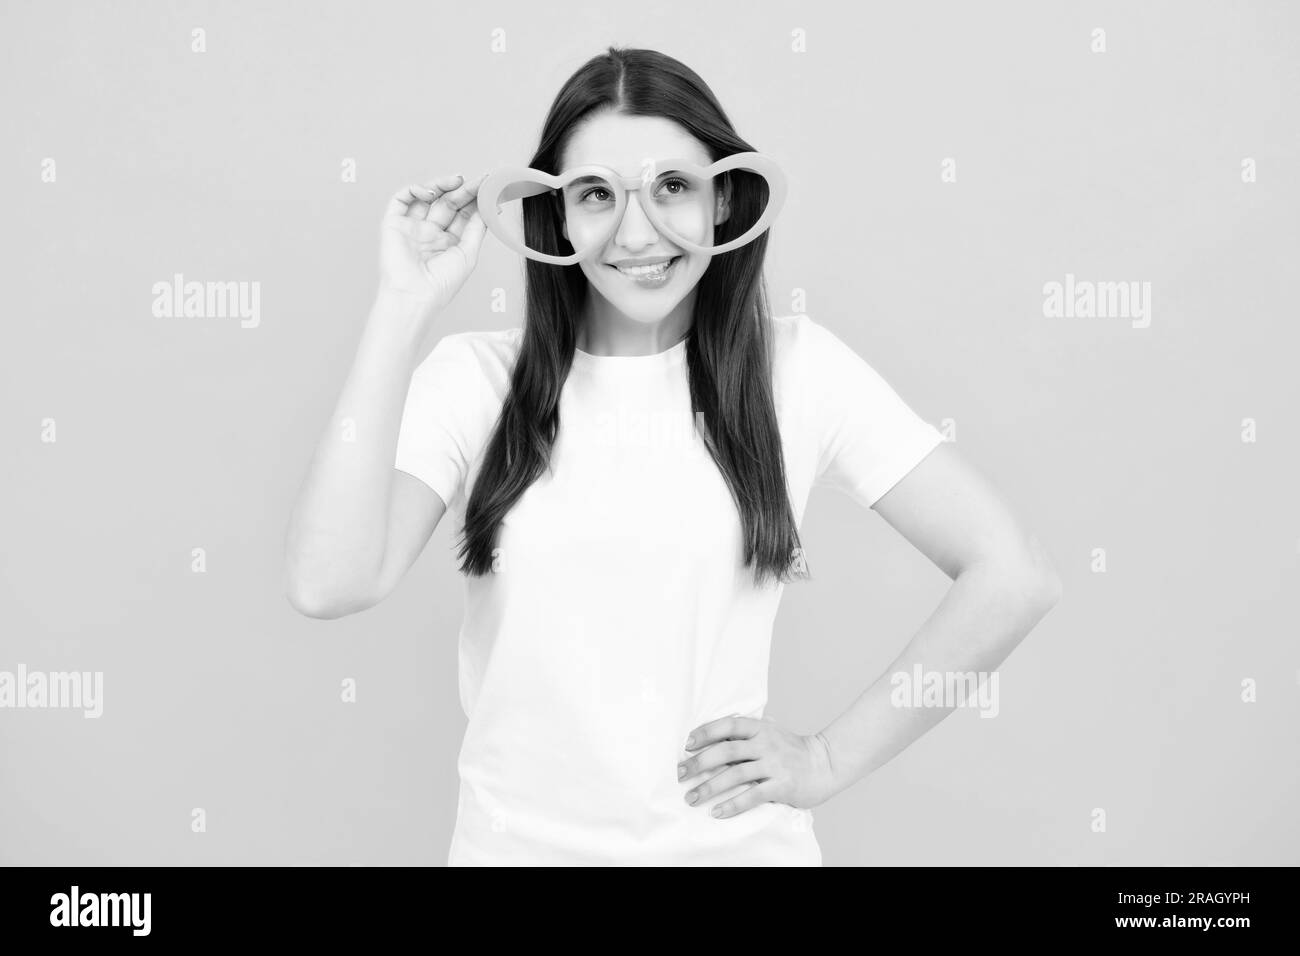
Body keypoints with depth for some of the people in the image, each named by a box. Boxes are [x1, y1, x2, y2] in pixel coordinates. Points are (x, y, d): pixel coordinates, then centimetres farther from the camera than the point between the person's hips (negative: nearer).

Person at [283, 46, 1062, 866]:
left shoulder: (794, 366, -7)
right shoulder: (473, 377, -5)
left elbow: (1016, 578, -6)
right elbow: (329, 585, -20)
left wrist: (832, 758, -7)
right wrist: (406, 305, -19)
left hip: (736, 841, 0)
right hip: (517, 842, 1)